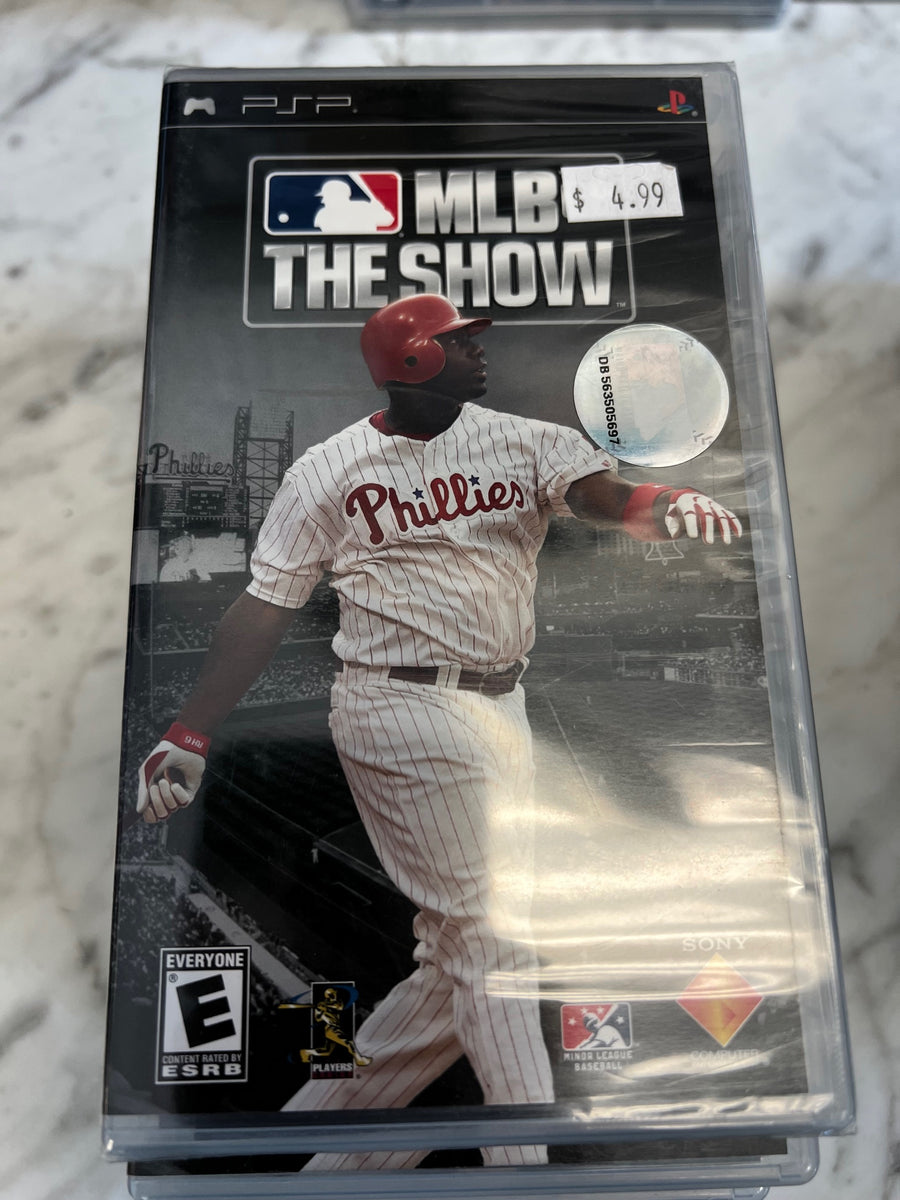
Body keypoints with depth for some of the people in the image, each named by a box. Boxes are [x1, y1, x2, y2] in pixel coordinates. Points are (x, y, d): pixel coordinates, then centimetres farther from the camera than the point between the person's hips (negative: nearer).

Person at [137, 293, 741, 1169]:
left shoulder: (521, 441, 7)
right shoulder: (327, 471, -2)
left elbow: (601, 492, -10)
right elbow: (265, 607, -2)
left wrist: (667, 505, -33)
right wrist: (188, 734, -7)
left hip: (499, 710, 6)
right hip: (404, 711, -6)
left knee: (460, 963, 14)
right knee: (495, 948, -5)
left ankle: (327, 1144, 34)